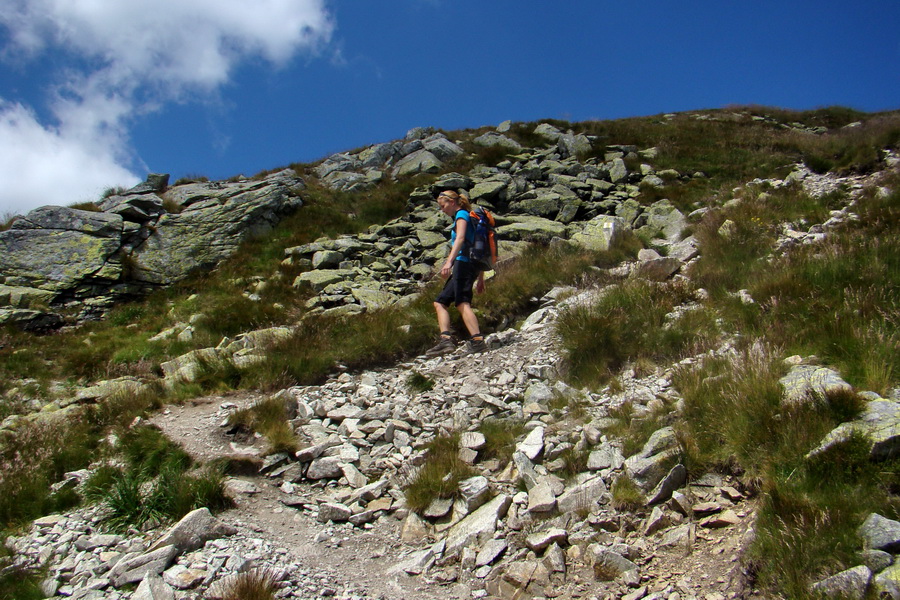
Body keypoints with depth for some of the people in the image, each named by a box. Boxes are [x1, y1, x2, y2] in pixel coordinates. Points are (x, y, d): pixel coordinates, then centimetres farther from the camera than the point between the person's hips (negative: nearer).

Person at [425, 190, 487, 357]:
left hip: (463, 262, -10)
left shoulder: (462, 214, 1)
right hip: (471, 266, 10)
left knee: (462, 302, -21)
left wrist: (449, 261, -28)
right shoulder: (469, 218, 28)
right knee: (440, 302, 9)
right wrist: (480, 278, 24)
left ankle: (477, 340, -32)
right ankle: (446, 340, -3)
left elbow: (460, 238, -16)